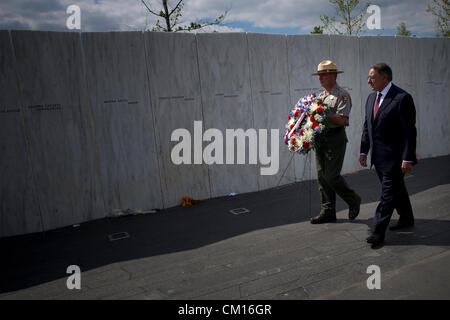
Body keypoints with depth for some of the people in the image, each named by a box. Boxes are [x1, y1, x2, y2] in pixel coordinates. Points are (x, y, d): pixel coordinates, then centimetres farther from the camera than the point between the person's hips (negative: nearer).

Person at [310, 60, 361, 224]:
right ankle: (328, 211, 16)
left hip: (335, 139, -7)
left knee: (331, 176, -9)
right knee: (322, 176, 7)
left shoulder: (342, 95, -6)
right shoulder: (320, 95, 18)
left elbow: (342, 119, -18)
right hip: (320, 138, 8)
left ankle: (353, 200, 17)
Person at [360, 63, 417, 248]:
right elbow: (367, 126, 15)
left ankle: (378, 232, 0)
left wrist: (408, 159, -17)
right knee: (396, 189, 20)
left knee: (388, 193, -4)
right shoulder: (372, 97, 10)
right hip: (379, 156, 8)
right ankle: (407, 219, 38)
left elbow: (410, 130, -15)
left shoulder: (402, 98, -14)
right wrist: (364, 151, 11)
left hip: (395, 156, -8)